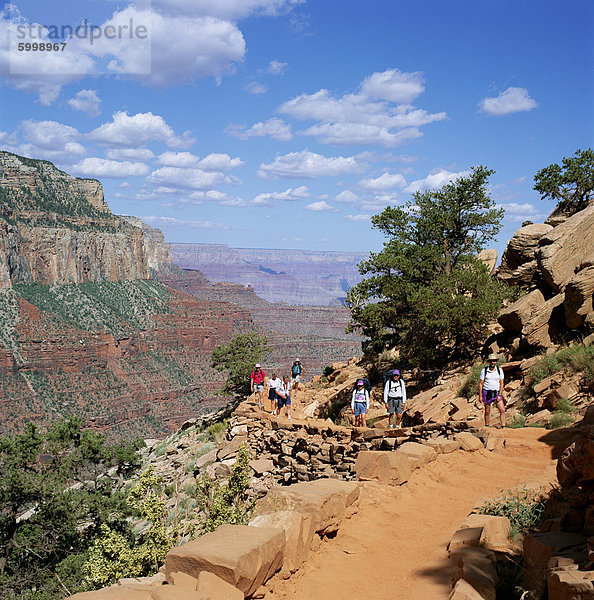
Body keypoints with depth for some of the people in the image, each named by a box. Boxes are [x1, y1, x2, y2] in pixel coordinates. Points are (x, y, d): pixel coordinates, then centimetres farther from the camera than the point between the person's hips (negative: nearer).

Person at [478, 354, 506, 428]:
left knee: (502, 410, -10)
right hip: (487, 392, -1)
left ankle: (503, 427, -8)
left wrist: (500, 395, -9)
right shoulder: (484, 370, -4)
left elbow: (501, 384, 0)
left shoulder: (499, 370, -1)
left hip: (497, 393, 1)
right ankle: (486, 428, 15)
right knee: (487, 411, 6)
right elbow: (480, 384, -1)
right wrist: (480, 396, -6)